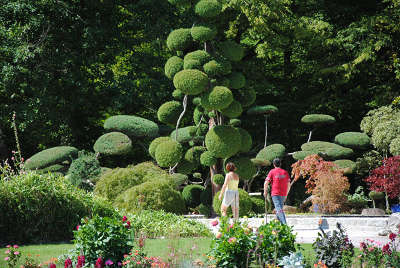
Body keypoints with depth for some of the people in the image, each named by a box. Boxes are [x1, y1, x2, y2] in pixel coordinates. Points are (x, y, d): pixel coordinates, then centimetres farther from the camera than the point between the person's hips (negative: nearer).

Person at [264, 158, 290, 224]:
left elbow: (266, 183, -6)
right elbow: (288, 184, 11)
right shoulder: (285, 172, 10)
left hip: (275, 194, -4)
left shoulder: (272, 172, 0)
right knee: (280, 208, 17)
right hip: (283, 194, 4)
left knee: (279, 209, -11)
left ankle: (284, 223, -23)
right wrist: (286, 194, 19)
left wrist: (265, 192, 7)